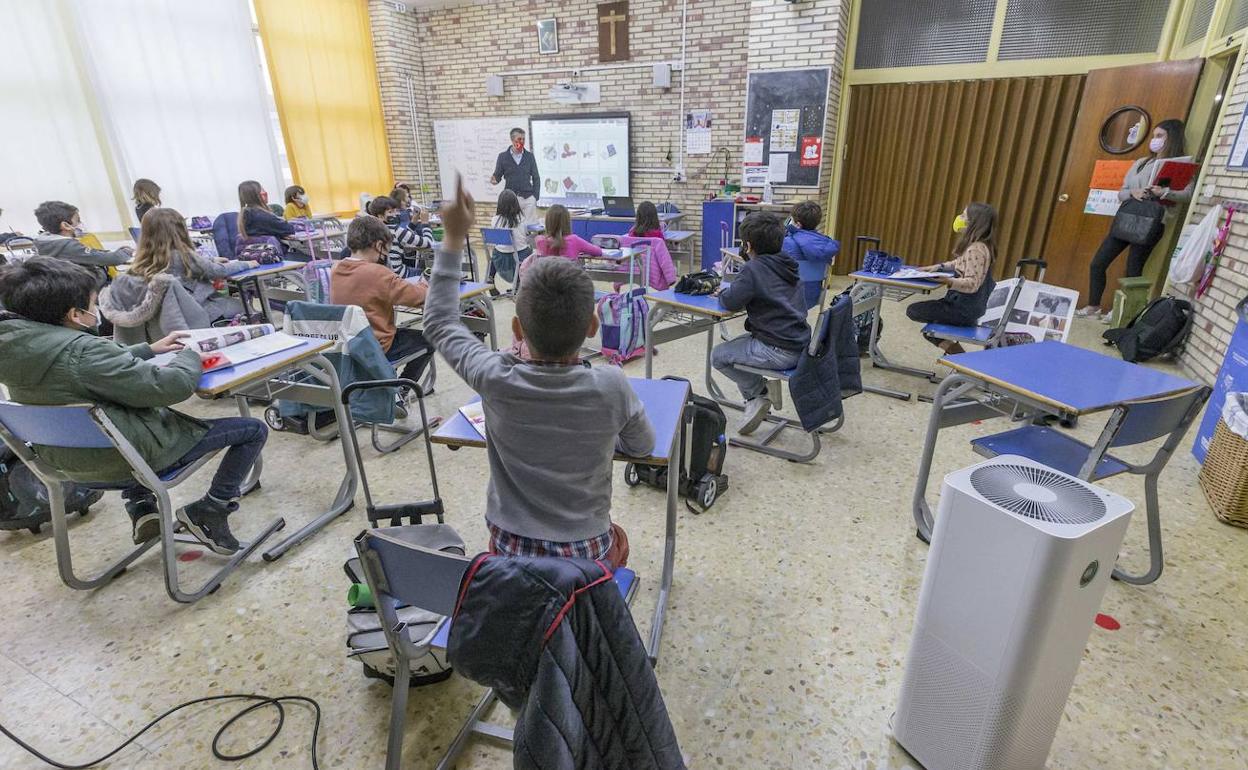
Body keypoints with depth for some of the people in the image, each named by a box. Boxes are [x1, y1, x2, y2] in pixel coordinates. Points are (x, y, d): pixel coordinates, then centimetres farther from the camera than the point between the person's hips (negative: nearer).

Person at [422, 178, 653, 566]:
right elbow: (643, 446, -4)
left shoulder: (496, 381, -24)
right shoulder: (611, 387, -26)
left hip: (508, 551, 1)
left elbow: (440, 323, -4)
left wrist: (453, 239, -1)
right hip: (585, 556, -1)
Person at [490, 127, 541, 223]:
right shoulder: (503, 156, 5)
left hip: (528, 198, 1)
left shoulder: (529, 156, 8)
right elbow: (497, 176, 8)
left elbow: (536, 178, 10)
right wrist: (494, 180, -16)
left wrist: (535, 197, 2)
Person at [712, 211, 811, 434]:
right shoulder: (787, 265, 11)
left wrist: (725, 290, 4)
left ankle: (760, 393, 12)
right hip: (799, 344, 9)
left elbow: (731, 302, -18)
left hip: (780, 352, -9)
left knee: (718, 356, 4)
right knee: (738, 342, 27)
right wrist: (733, 288, 11)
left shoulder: (753, 269, -15)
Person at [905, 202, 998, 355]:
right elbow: (960, 264, 23)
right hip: (968, 304, 10)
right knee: (930, 330, 25)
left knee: (913, 310, -3)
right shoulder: (973, 245, 5)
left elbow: (972, 284, -30)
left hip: (964, 309, -10)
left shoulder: (976, 249, -24)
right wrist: (939, 267, 9)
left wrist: (948, 281, -45)